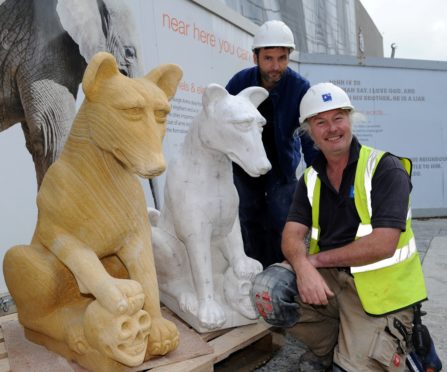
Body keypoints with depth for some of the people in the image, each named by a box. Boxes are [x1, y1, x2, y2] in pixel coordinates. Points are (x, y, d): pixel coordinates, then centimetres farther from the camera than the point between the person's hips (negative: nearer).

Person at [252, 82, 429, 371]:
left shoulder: (386, 169, -12)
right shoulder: (310, 179, 6)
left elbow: (382, 244, -21)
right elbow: (293, 234, -3)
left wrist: (318, 259, -13)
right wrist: (303, 266, -27)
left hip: (378, 290, -4)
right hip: (327, 279, 5)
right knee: (267, 290, -19)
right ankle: (328, 347, 7)